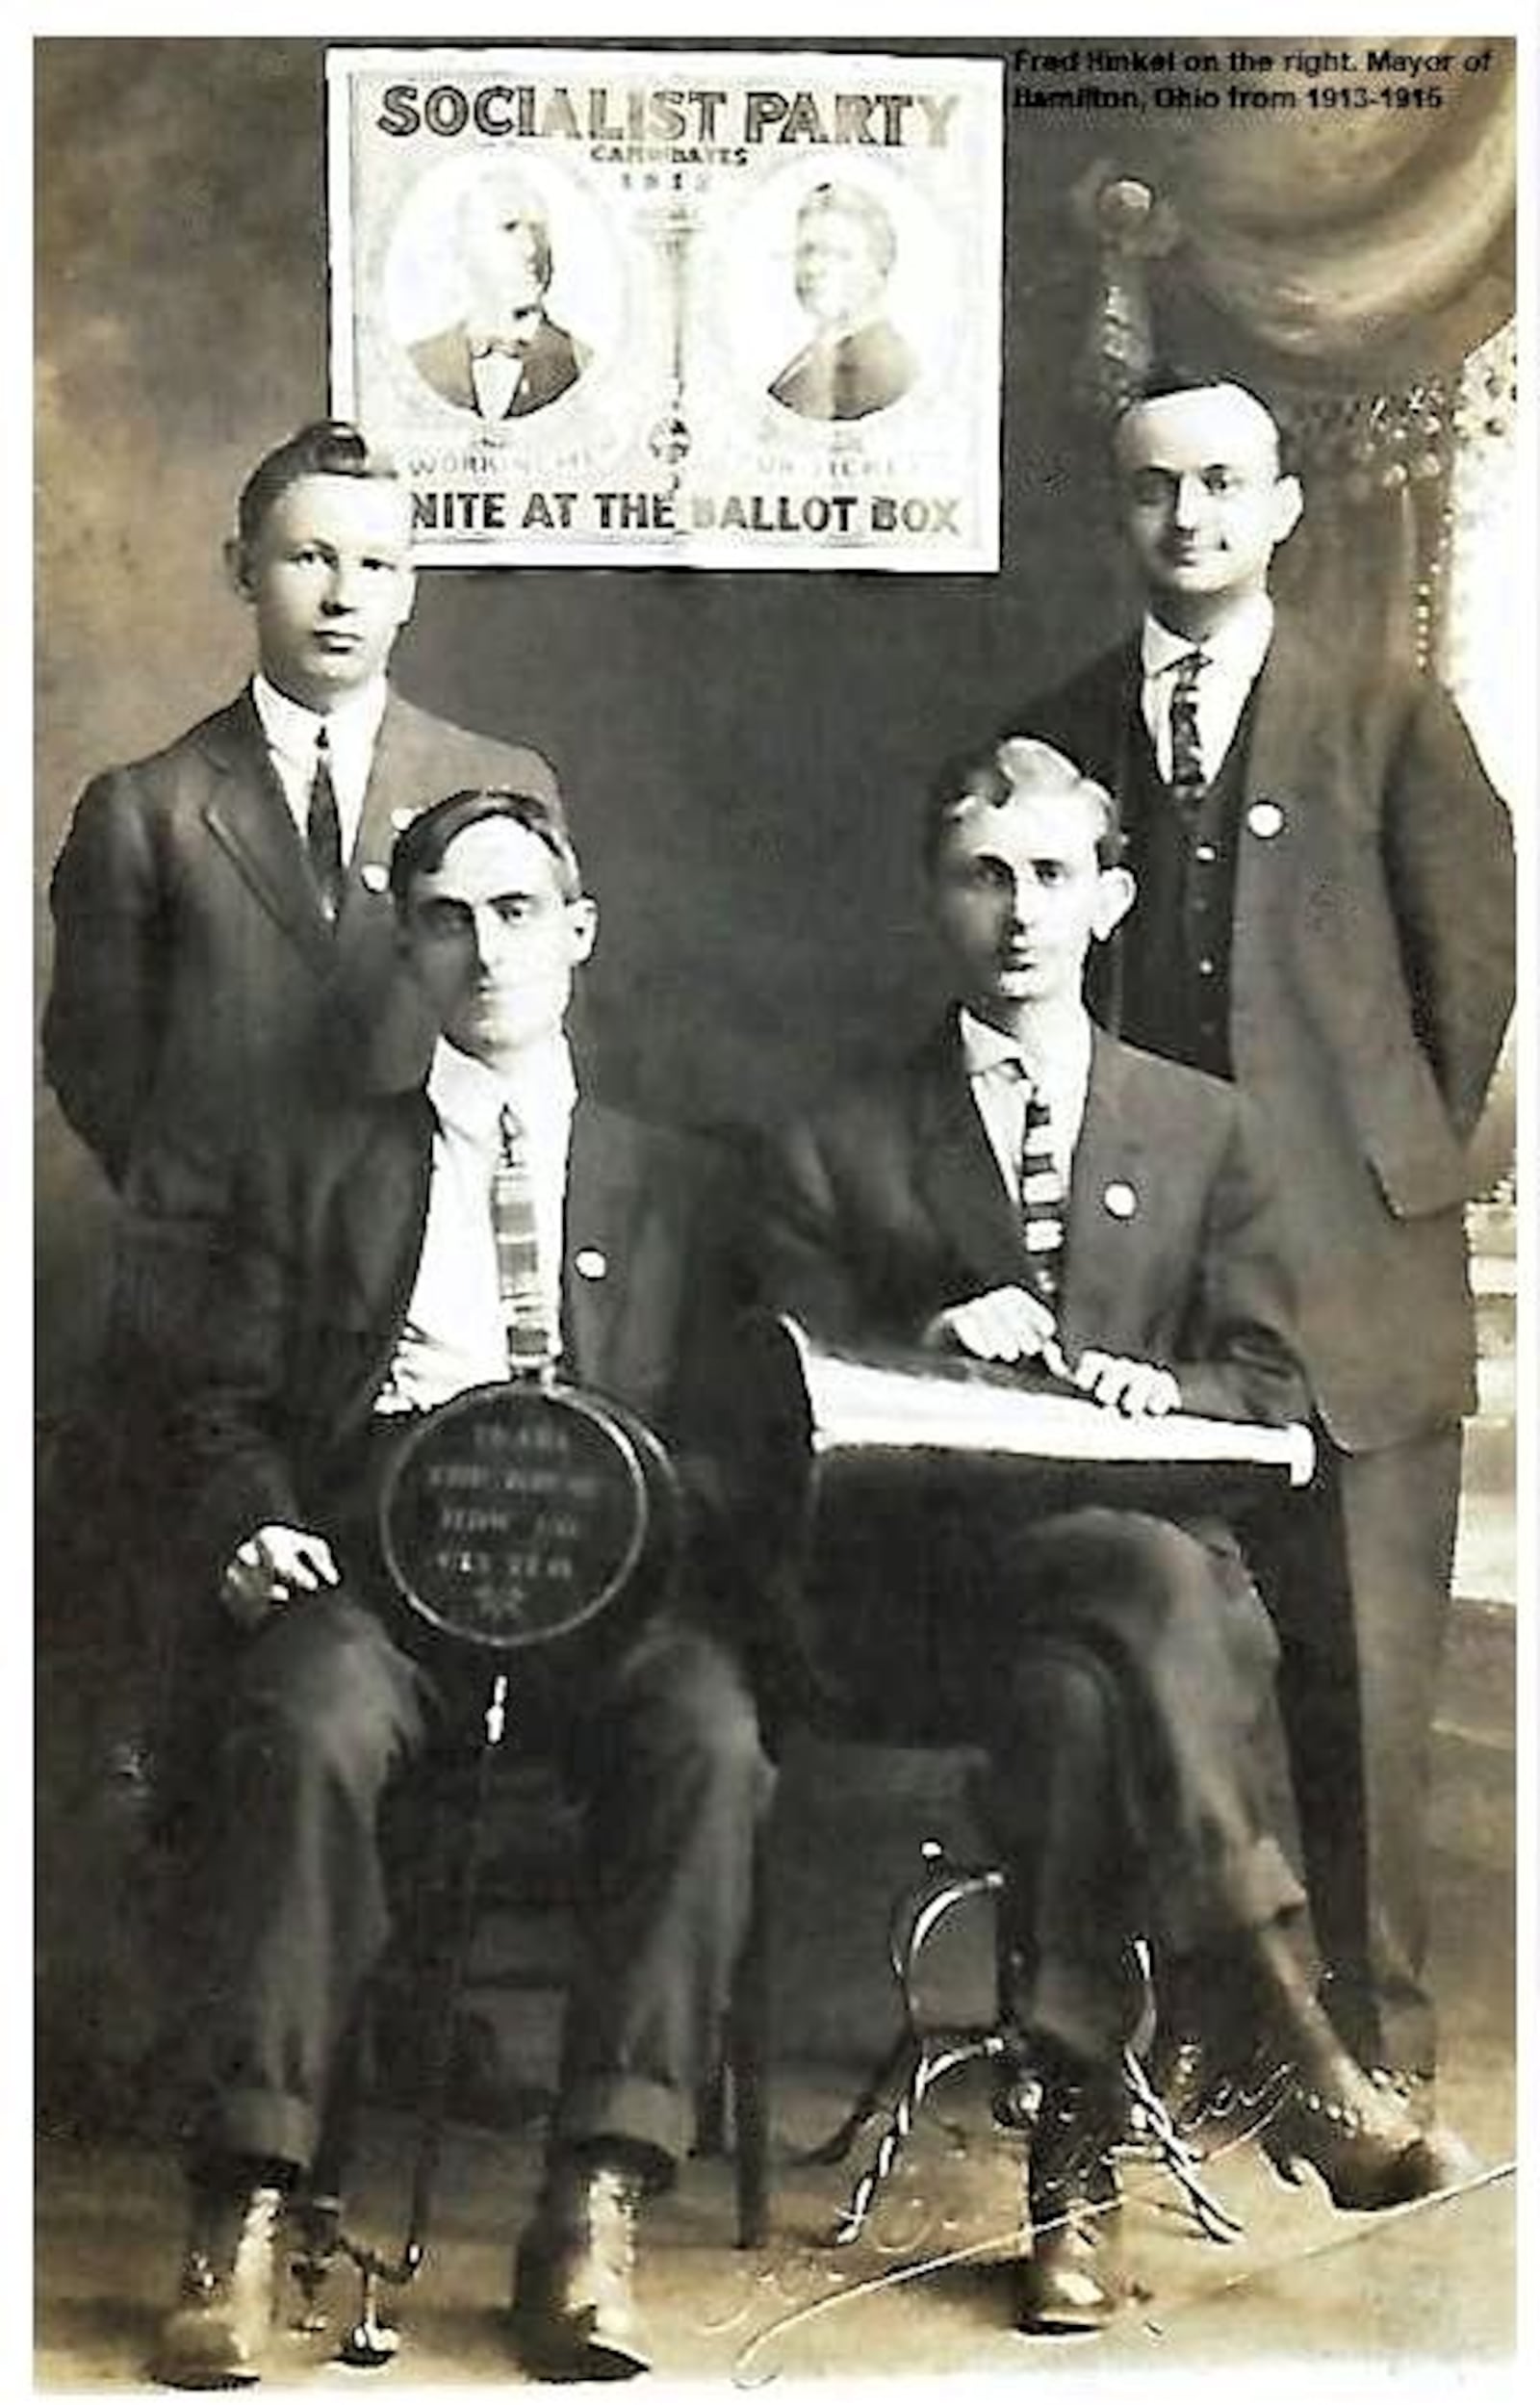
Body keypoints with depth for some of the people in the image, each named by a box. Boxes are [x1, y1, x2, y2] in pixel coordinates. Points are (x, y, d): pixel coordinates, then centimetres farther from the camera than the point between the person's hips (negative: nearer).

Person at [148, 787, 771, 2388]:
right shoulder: (310, 1164, 21)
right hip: (368, 1560, 0)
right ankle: (244, 2206, -27)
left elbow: (711, 1429, 14)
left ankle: (596, 2207, -28)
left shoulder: (664, 1182, 22)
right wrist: (252, 1526, -7)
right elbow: (229, 1403, 15)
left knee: (708, 1739, -32)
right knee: (304, 1728, -34)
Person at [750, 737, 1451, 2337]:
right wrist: (927, 1351, -12)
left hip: (1161, 1559, 1)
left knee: (1079, 1698, -35)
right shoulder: (836, 1151, 13)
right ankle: (1284, 2040, -31)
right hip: (939, 1591, -1)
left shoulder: (1204, 1130, 18)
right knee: (1152, 1580, -34)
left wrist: (1164, 1395, -11)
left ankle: (1076, 2159, -29)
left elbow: (1272, 1395, 12)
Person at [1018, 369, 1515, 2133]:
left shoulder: (1391, 724, 5)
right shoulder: (1057, 742, 10)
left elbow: (1473, 966, 6)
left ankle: (1372, 2041, 15)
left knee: (1357, 1682, 1)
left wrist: (1387, 1177, 6)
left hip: (1349, 1288, -2)